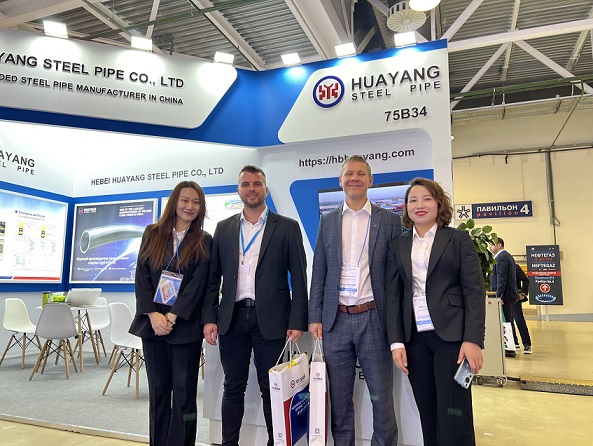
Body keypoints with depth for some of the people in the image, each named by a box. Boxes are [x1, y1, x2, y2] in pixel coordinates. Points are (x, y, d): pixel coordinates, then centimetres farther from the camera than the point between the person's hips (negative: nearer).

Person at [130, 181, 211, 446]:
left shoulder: (204, 241, 2)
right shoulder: (152, 234, 7)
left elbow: (199, 283, -6)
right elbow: (142, 276, 1)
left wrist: (173, 316, -14)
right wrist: (153, 314, -10)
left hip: (185, 325, -2)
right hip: (153, 322, 2)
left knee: (184, 392, 3)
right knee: (157, 390, 12)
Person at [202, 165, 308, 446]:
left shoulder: (287, 227, 1)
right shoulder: (224, 228, 10)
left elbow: (299, 278, -1)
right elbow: (213, 277, 9)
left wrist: (297, 321, -7)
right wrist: (209, 318, 2)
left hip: (271, 320, -2)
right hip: (232, 318, 3)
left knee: (272, 389, 8)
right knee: (233, 388, 13)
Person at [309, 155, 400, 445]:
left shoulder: (390, 220, 2)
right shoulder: (327, 221, 8)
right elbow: (319, 273, 7)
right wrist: (314, 316, 2)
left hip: (374, 318, -2)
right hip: (335, 320, 2)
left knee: (382, 397, 7)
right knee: (339, 397, 13)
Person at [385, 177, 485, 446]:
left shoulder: (459, 239, 4)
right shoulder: (398, 245, 11)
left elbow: (475, 291, -2)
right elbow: (393, 296, 8)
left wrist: (473, 339, -12)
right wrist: (396, 342, 1)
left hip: (451, 335, -2)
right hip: (414, 338, 3)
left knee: (453, 417, 0)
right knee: (427, 416, 9)